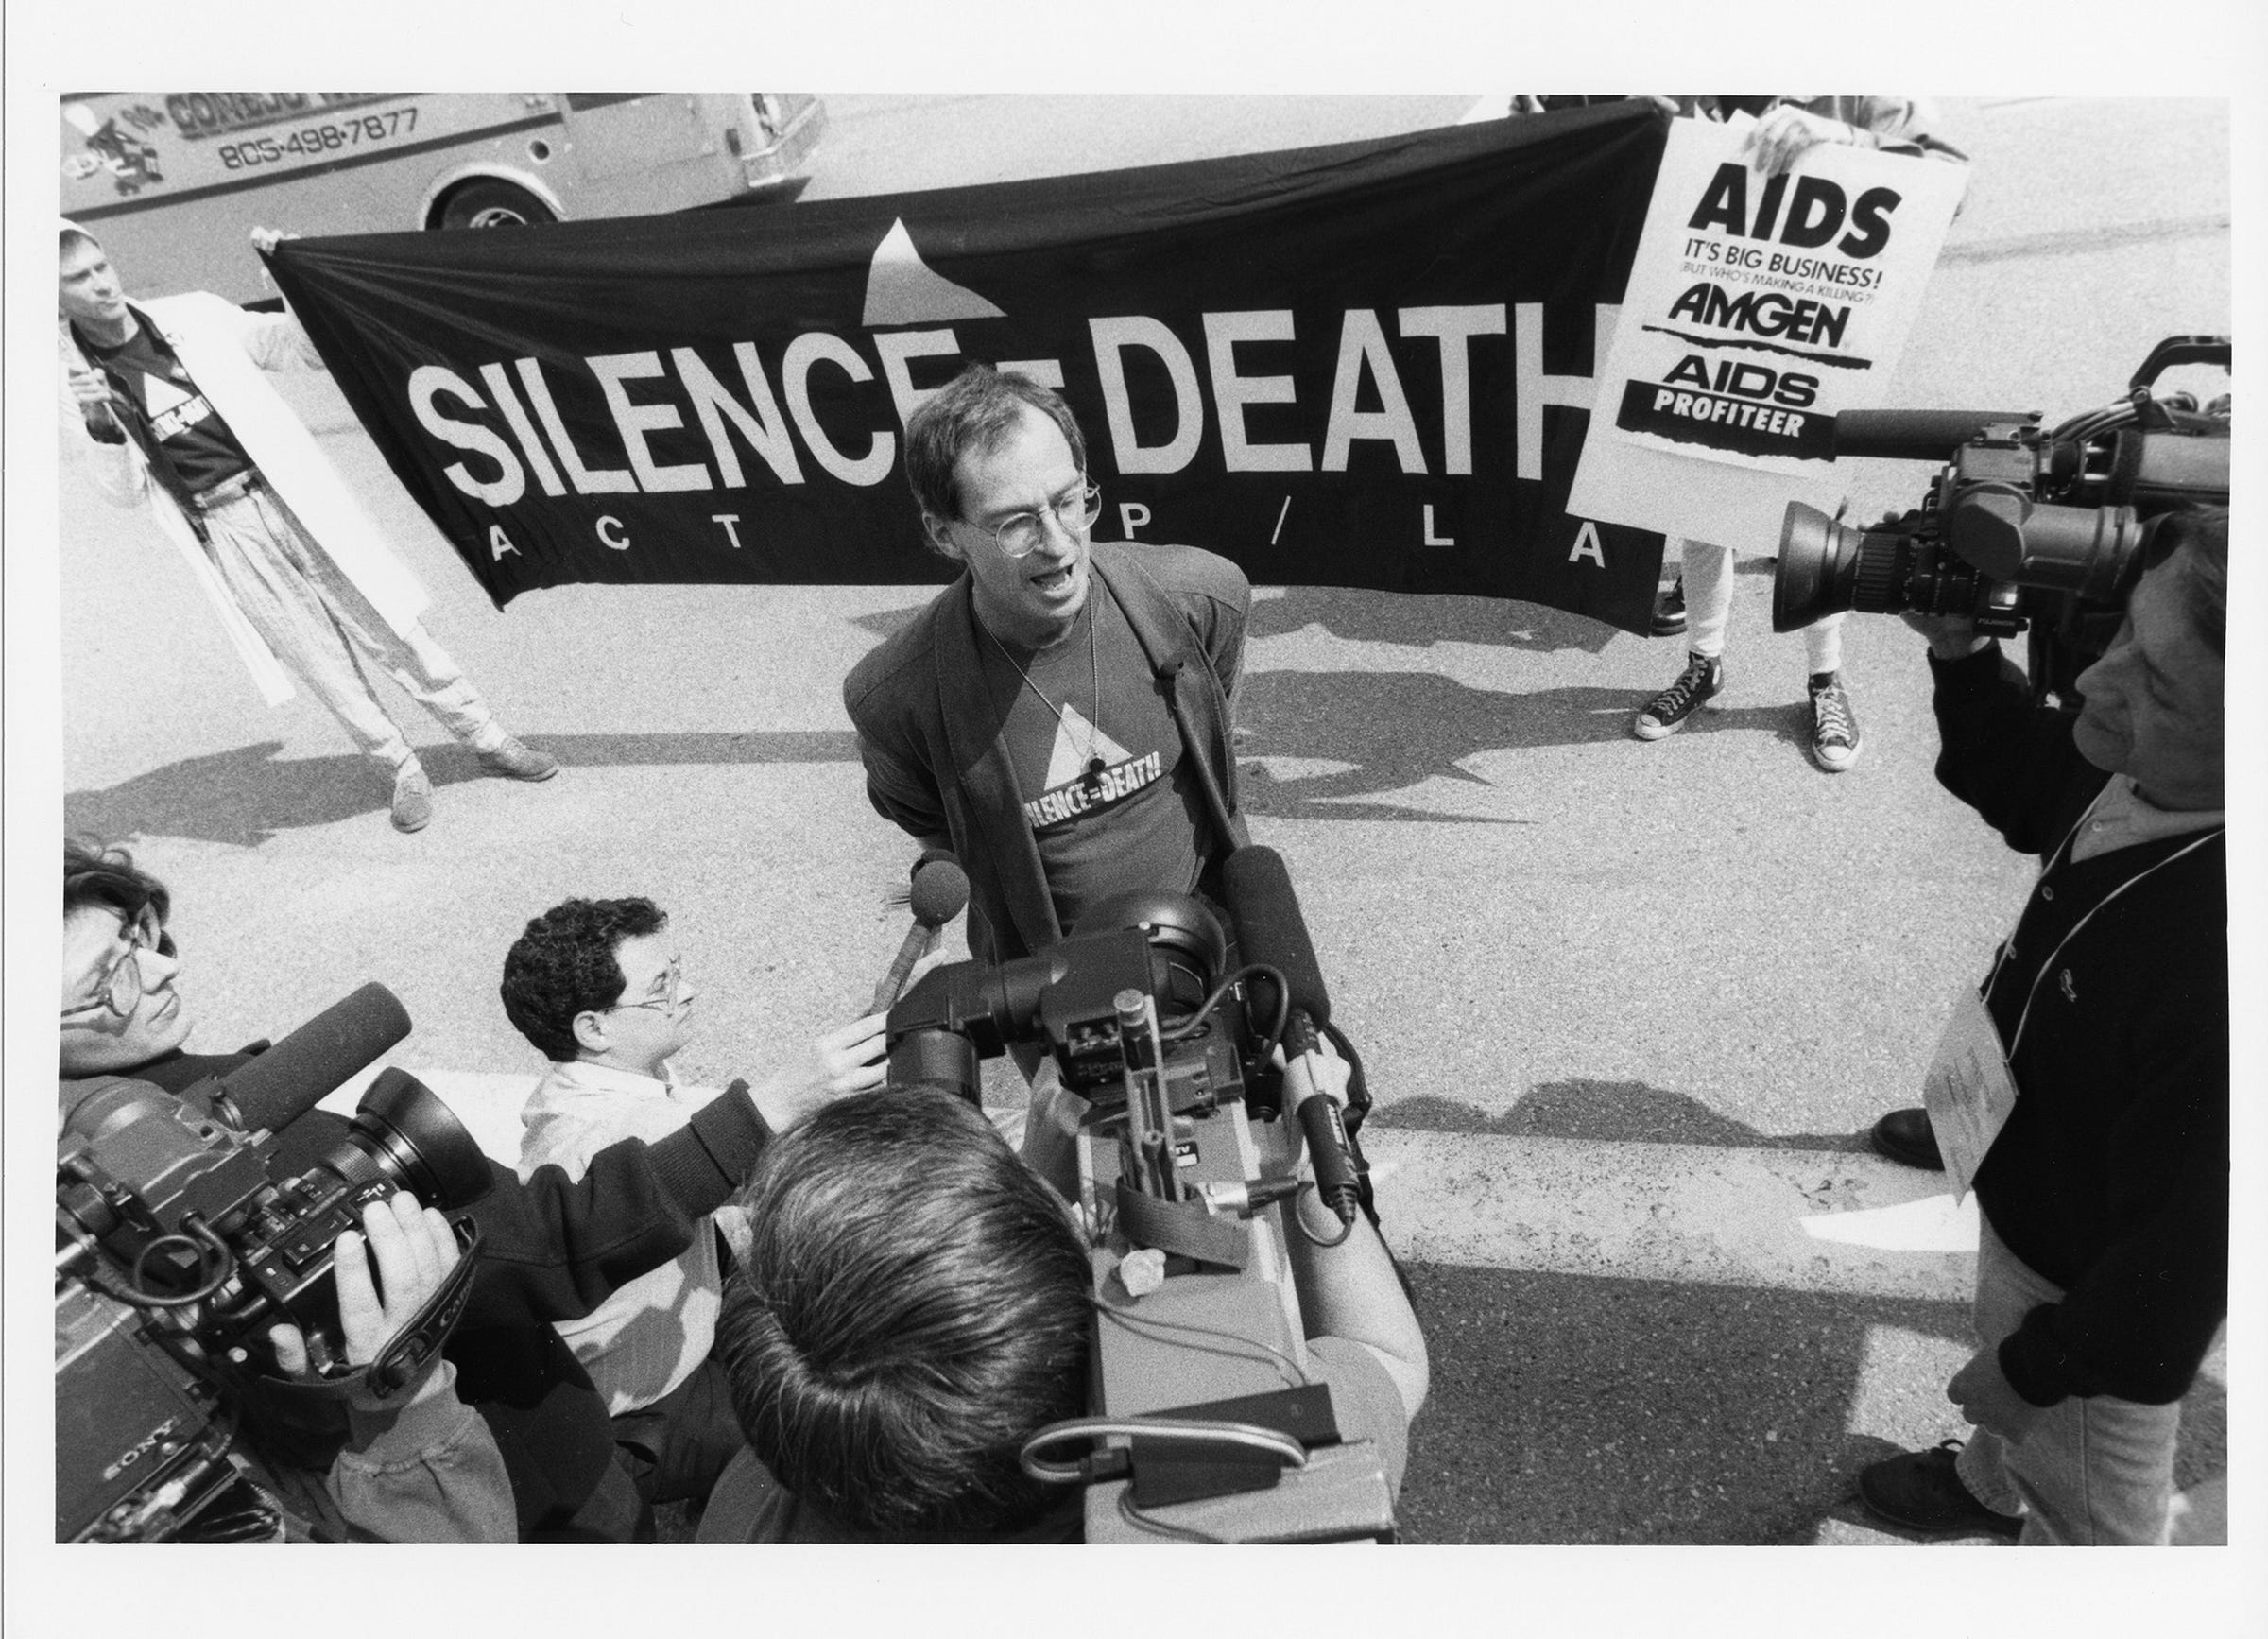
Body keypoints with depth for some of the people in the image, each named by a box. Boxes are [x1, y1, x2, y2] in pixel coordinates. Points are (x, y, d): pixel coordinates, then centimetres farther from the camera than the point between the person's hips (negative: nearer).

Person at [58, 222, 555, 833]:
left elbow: (296, 344, 15)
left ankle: (487, 740, 15)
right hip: (220, 528, -1)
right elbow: (125, 492, -2)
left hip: (294, 498, 1)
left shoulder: (192, 316, 3)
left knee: (390, 630, 4)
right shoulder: (74, 380, 1)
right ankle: (403, 772, 18)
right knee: (325, 666, 2)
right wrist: (101, 426, -20)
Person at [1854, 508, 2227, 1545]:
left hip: (2099, 1290, -8)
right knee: (2006, 1373, 38)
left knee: (2084, 1505, 24)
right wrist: (1962, 652, -13)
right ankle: (1989, 1483, 68)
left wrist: (2043, 1366, -14)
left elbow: (2188, 1243, -31)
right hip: (2024, 1188, 8)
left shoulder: (2221, 965, -44)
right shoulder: (2147, 774, -20)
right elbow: (2029, 790, 5)